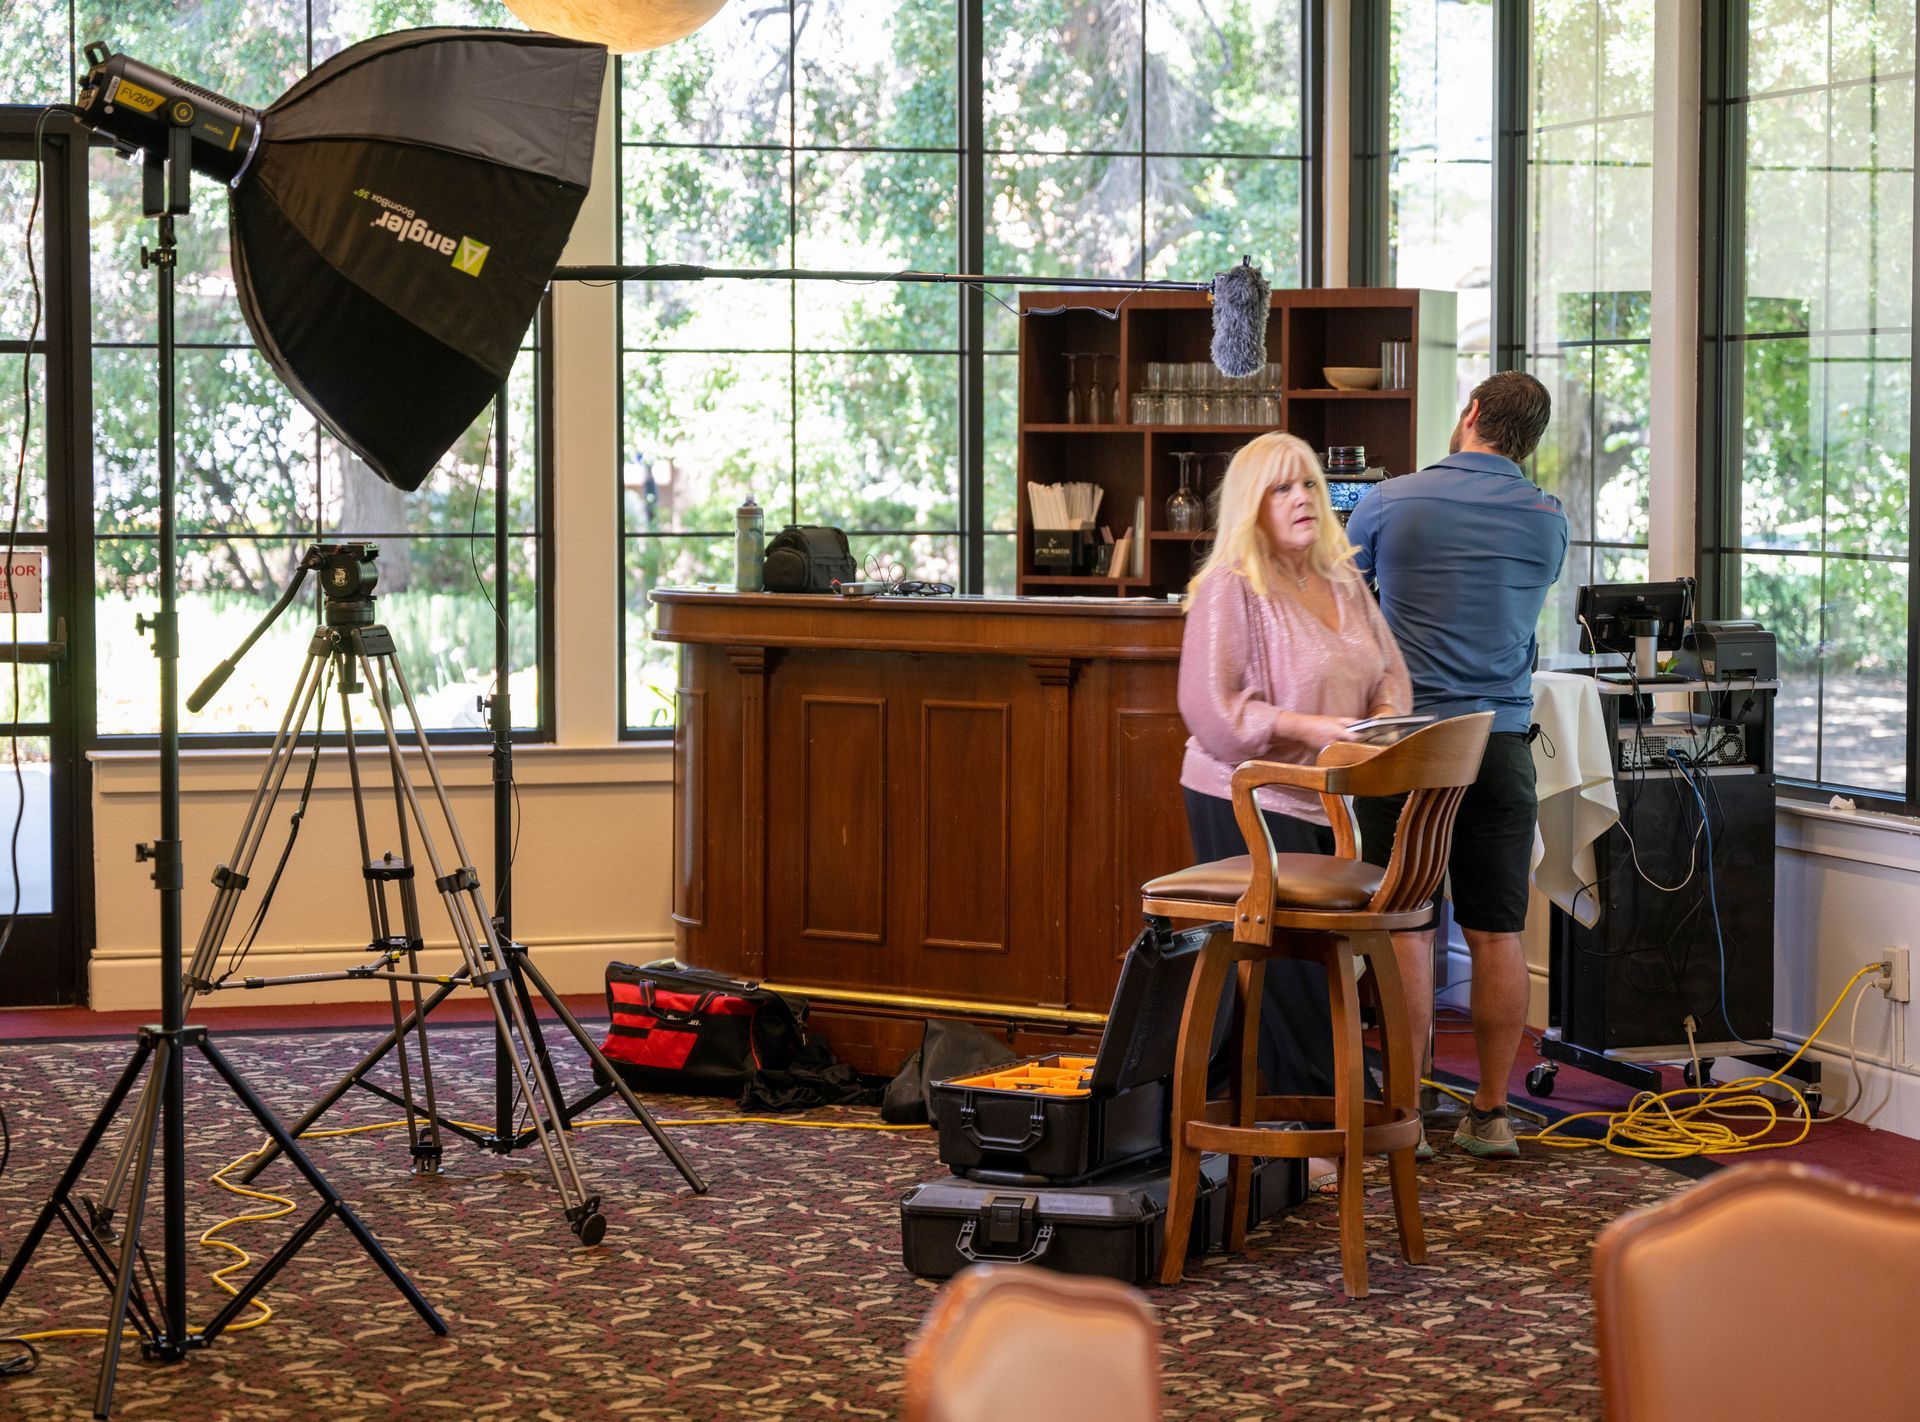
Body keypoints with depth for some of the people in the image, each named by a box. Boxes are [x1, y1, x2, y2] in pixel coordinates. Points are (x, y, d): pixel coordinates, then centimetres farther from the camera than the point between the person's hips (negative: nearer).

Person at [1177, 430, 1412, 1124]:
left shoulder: (1343, 583, 14)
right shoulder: (1229, 589, -10)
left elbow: (1390, 671, 19)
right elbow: (1211, 708, -16)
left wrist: (1385, 718, -4)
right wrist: (1306, 727, -23)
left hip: (1322, 803, 7)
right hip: (1246, 805, -7)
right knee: (1282, 972, -7)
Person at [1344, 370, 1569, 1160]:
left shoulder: (1392, 502, -4)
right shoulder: (1547, 521, 4)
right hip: (1499, 739, 2)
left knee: (1407, 930, 1)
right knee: (1497, 934, 6)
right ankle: (1491, 1113, 11)